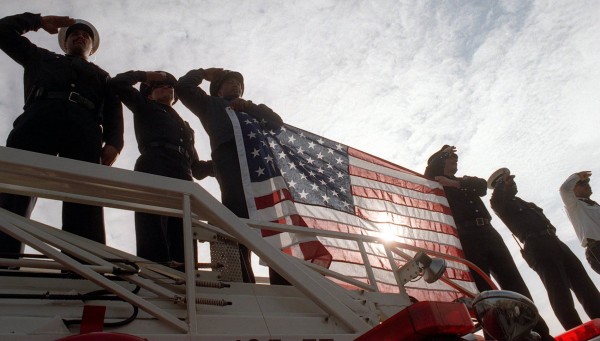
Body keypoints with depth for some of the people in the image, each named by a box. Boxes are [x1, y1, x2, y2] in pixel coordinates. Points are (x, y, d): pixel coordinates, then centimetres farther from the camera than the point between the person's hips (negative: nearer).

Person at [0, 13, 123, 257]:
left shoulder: (102, 76, 36)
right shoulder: (42, 58, 41)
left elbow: (113, 112, 17)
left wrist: (113, 142, -3)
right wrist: (40, 21, 41)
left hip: (83, 127, -1)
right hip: (38, 118, 1)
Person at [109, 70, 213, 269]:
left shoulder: (184, 126, 38)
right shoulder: (146, 108, 29)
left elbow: (196, 167, 30)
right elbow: (117, 83, 18)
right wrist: (146, 76, 28)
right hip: (153, 174, -4)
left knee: (183, 250, -14)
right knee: (154, 244, -23)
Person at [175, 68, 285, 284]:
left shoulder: (255, 109, 40)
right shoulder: (211, 104, 36)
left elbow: (277, 121, 20)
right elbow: (183, 87, 26)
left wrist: (250, 107, 7)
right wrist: (204, 73, 38)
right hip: (229, 153, -3)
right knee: (238, 215, -24)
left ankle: (283, 282, -23)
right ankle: (244, 283, -31)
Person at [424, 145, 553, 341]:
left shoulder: (466, 180, 30)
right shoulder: (438, 184, 17)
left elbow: (482, 185, 9)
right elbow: (430, 169, -3)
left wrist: (454, 183, -3)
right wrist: (443, 153, 14)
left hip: (488, 232, 5)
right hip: (466, 237, -5)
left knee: (514, 282, -4)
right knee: (483, 289, -12)